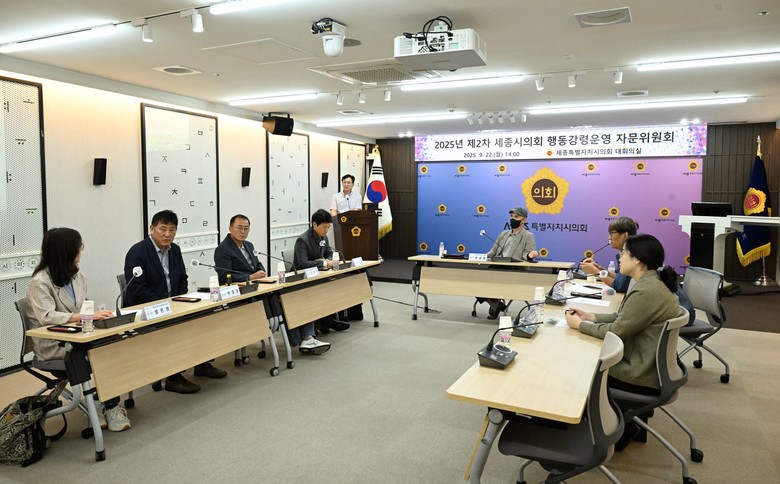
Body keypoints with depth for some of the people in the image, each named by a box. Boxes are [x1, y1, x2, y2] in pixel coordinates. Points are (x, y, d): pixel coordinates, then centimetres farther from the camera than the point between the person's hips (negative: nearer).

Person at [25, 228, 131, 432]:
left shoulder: (77, 276, 11)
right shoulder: (40, 282, -12)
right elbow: (46, 317, -26)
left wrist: (97, 314, -10)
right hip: (54, 346, -6)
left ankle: (111, 405, -14)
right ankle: (109, 406, -8)